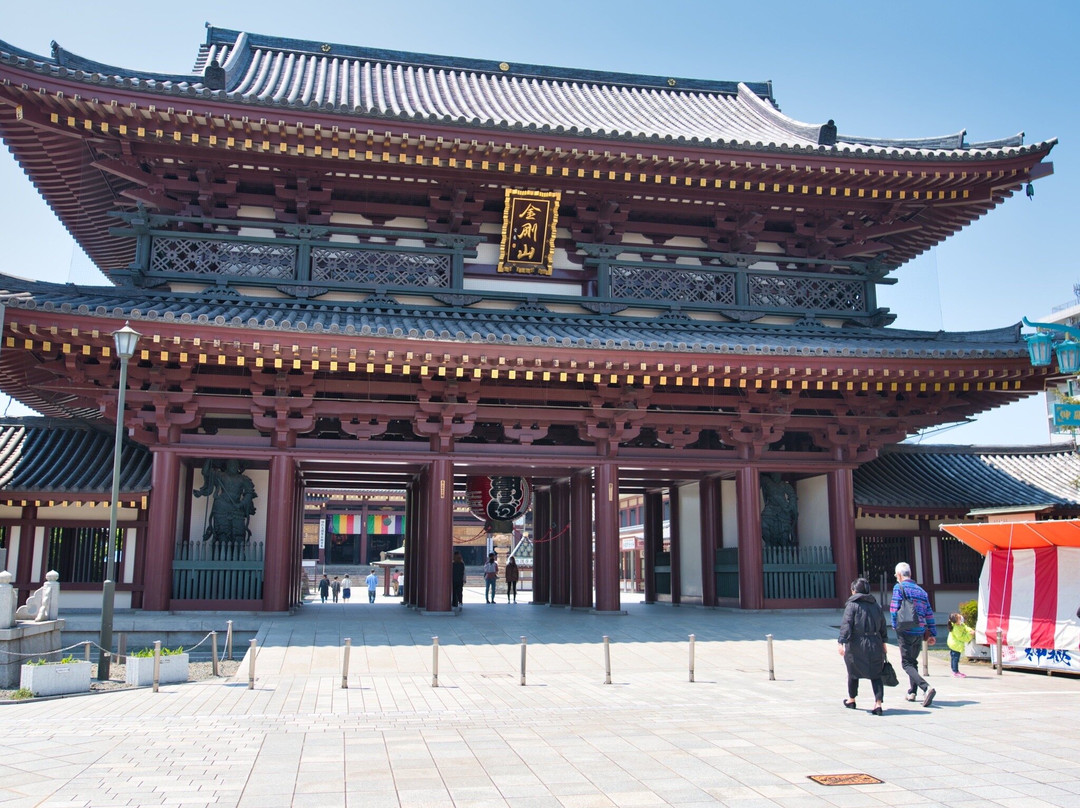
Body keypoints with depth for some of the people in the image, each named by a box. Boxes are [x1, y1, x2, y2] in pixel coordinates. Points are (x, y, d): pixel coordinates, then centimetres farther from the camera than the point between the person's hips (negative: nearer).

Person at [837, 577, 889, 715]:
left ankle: (851, 700, 31)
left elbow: (846, 625, -15)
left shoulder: (852, 605, -7)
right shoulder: (876, 605, 9)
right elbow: (883, 626, 14)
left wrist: (842, 642, -18)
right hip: (875, 645, 4)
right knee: (875, 674, 5)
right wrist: (883, 642, 22)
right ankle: (878, 703, -10)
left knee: (853, 673, 15)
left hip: (856, 644, -3)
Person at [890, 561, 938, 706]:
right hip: (920, 632, 6)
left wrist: (895, 626, 1)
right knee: (913, 661, 21)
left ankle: (927, 687, -24)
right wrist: (933, 634, 15)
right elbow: (929, 613, 13)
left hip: (906, 631, -6)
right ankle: (912, 692, 21)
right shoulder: (921, 590, 14)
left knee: (907, 663, -5)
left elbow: (894, 609, -12)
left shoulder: (899, 587, -5)